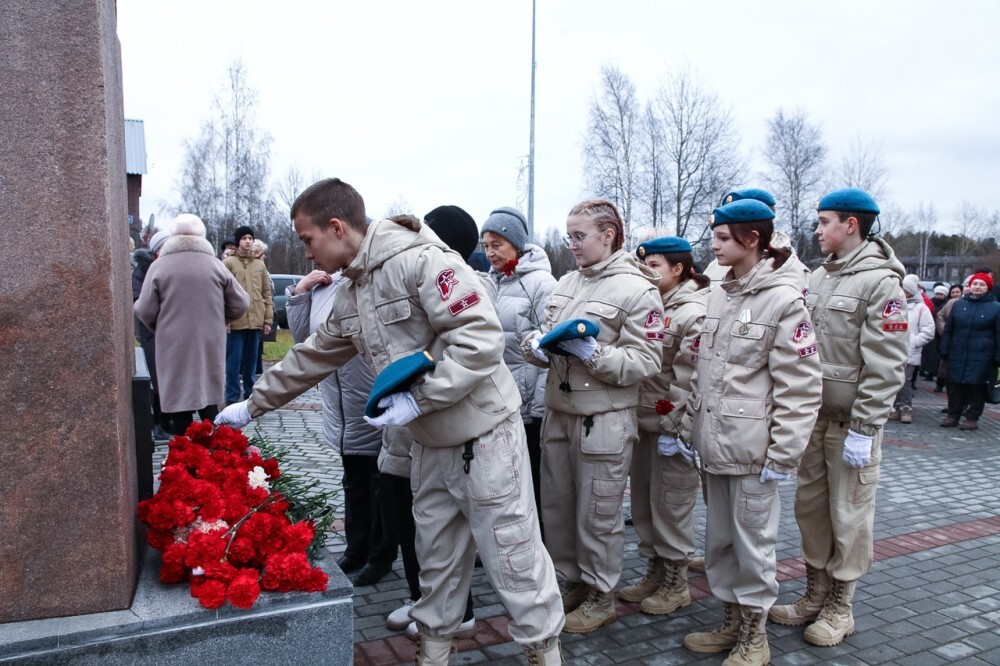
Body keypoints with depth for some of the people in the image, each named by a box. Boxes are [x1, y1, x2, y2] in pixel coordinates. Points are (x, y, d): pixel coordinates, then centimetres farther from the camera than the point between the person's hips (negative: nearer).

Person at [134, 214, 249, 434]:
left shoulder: (159, 265, -4)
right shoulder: (215, 265, 1)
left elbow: (145, 311, -5)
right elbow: (240, 304, 3)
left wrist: (160, 328, 15)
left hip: (174, 347, -2)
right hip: (209, 345, 2)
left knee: (179, 402, 4)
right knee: (209, 403, 11)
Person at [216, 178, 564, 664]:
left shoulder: (420, 260, -18)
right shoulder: (350, 297, 10)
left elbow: (481, 338, -25)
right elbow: (310, 359, 21)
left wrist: (419, 398, -24)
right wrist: (253, 405, 24)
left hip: (483, 436, -8)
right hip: (429, 443, 8)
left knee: (511, 551, 3)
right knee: (436, 552, 19)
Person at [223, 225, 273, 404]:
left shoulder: (260, 264, 13)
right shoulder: (228, 262, 0)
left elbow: (266, 293, 13)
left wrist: (268, 319, 7)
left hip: (255, 321, 4)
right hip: (235, 321, -4)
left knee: (251, 361, 12)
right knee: (233, 362, -1)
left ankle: (250, 396, 21)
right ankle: (232, 399, 6)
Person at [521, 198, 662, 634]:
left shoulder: (636, 289, -9)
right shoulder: (566, 283, 11)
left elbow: (646, 361, -12)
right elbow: (544, 333, 16)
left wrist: (593, 355, -24)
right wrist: (536, 345, -7)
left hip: (603, 421, -7)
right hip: (558, 413, 7)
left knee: (598, 514, 6)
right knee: (557, 507, 16)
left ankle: (601, 596, 26)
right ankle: (573, 584, 35)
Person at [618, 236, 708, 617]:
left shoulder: (694, 313, -14)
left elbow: (690, 379, -18)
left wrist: (672, 428, -18)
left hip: (672, 427, -8)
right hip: (644, 422, 8)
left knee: (670, 505, 4)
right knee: (643, 503, 15)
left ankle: (676, 583, 21)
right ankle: (655, 573, 31)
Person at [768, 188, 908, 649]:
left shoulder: (880, 282, -12)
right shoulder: (820, 276, 9)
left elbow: (885, 366, -16)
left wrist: (863, 429, -18)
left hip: (851, 421, -6)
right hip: (812, 415, 7)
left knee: (848, 514, 5)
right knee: (810, 506, 13)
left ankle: (839, 606, 21)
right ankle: (815, 594, 29)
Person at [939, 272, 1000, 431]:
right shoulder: (958, 304, 10)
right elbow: (948, 329, 14)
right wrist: (944, 350, 9)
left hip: (981, 357, -3)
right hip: (957, 355, 3)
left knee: (977, 387, 1)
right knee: (955, 386, 6)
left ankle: (972, 418, 9)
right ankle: (953, 415, 16)